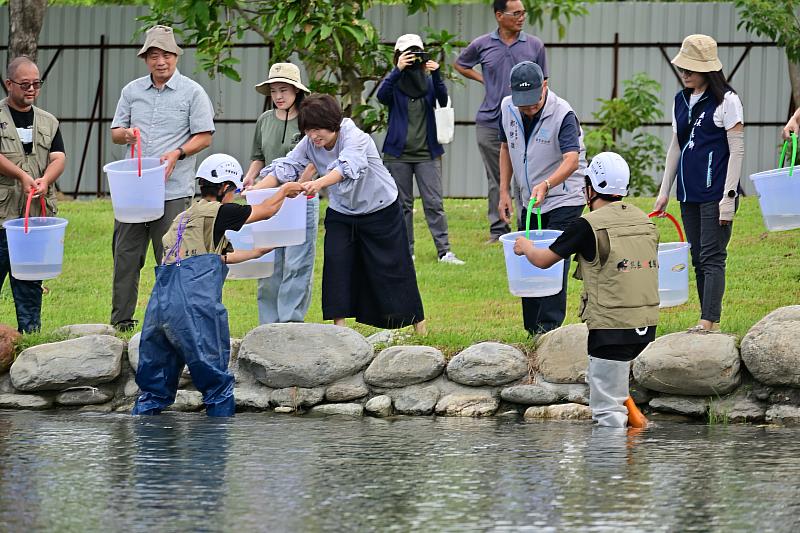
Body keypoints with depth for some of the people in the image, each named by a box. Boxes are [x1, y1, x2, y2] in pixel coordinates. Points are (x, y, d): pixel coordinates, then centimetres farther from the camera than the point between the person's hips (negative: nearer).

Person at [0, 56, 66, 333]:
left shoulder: (48, 122, 15)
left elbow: (58, 158, 5)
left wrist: (45, 180, -15)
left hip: (37, 215, 4)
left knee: (30, 280, 6)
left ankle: (30, 330, 10)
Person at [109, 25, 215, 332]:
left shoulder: (192, 92, 1)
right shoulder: (132, 91, 13)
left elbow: (204, 136, 0)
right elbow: (115, 132, 17)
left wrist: (177, 153, -16)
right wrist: (126, 134, -7)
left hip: (173, 190, -4)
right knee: (125, 255, 4)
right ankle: (121, 320, 10)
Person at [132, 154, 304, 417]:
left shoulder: (183, 218, 26)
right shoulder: (216, 212, 3)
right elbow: (266, 210, 18)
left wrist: (257, 252, 54)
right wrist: (285, 190, 38)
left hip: (158, 307, 7)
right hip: (193, 310, -7)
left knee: (154, 390, 11)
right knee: (217, 385, 3)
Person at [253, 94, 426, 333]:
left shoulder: (354, 138, -30)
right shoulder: (309, 144, -12)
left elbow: (348, 166, -48)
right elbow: (286, 166, -16)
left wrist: (318, 184, -66)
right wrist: (257, 188, -34)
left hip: (380, 210, -5)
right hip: (341, 212, 5)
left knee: (390, 267, 4)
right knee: (336, 263, -11)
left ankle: (416, 321, 20)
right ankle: (339, 325, -5)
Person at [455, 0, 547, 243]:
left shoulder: (534, 46, 3)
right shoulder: (482, 45, 2)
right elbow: (460, 65, 21)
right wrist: (482, 79, 5)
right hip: (490, 123, 1)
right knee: (496, 180, 6)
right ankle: (497, 230, 13)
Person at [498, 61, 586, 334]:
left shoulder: (563, 114, -22)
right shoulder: (507, 108, -3)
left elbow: (572, 160, -33)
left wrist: (546, 185, -49)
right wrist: (504, 192, 5)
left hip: (563, 200, -6)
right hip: (527, 202, 6)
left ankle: (549, 328, -14)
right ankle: (532, 330, 17)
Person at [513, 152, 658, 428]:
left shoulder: (590, 225, -8)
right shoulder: (645, 221, 10)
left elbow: (543, 260, 2)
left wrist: (525, 248, 25)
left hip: (612, 327, -7)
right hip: (647, 325, 7)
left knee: (607, 413, -2)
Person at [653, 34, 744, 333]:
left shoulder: (726, 101, -7)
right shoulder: (681, 101, 14)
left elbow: (736, 150, -9)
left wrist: (729, 196, -14)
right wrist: (664, 192, 16)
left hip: (715, 193, -7)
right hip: (689, 193, 7)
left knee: (712, 258, -10)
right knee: (698, 260, 7)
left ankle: (708, 323, -14)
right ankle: (711, 324, 10)